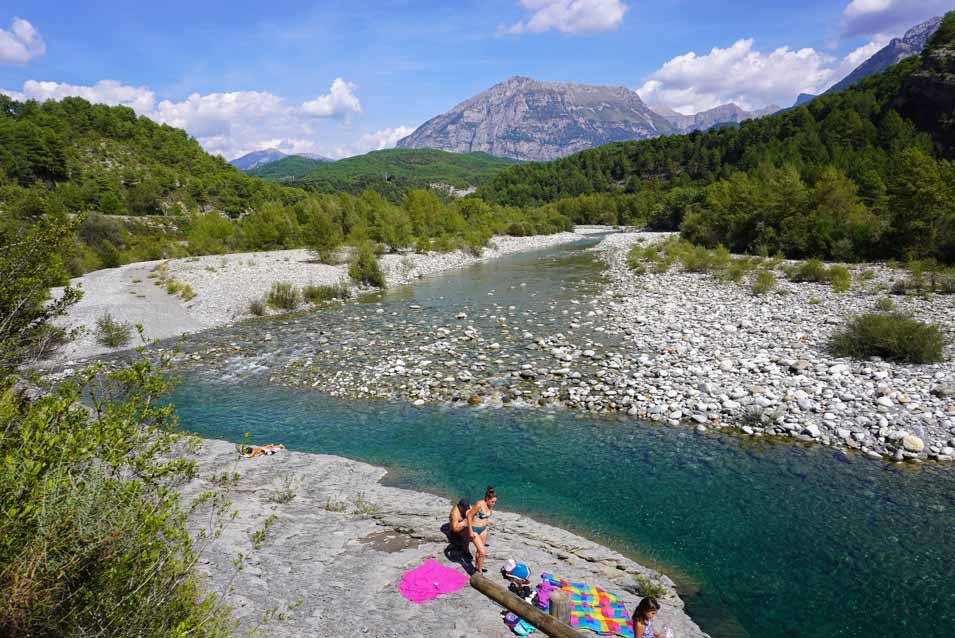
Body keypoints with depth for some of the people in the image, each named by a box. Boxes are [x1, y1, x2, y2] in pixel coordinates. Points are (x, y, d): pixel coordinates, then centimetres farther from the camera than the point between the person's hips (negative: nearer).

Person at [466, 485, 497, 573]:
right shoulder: (479, 504, -30)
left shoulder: (490, 505, -8)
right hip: (475, 530, -7)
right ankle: (480, 572, 7)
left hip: (483, 529, 7)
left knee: (480, 550, 22)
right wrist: (471, 531, -18)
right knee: (483, 552, -10)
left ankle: (477, 566, 44)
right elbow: (469, 516, -21)